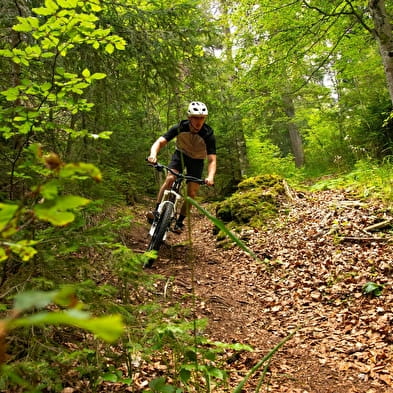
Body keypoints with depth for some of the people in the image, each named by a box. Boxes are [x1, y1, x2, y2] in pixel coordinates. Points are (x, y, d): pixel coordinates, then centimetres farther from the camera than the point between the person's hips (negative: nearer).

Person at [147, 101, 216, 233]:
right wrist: (153, 154, -55)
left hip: (197, 160, 0)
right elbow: (160, 142, -32)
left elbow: (212, 160, -33)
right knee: (170, 178, -26)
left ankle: (179, 222, 9)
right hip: (180, 154, 0)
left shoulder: (208, 135, -30)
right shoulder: (180, 127, -27)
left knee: (191, 193, -7)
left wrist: (210, 176, -53)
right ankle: (157, 211, -19)